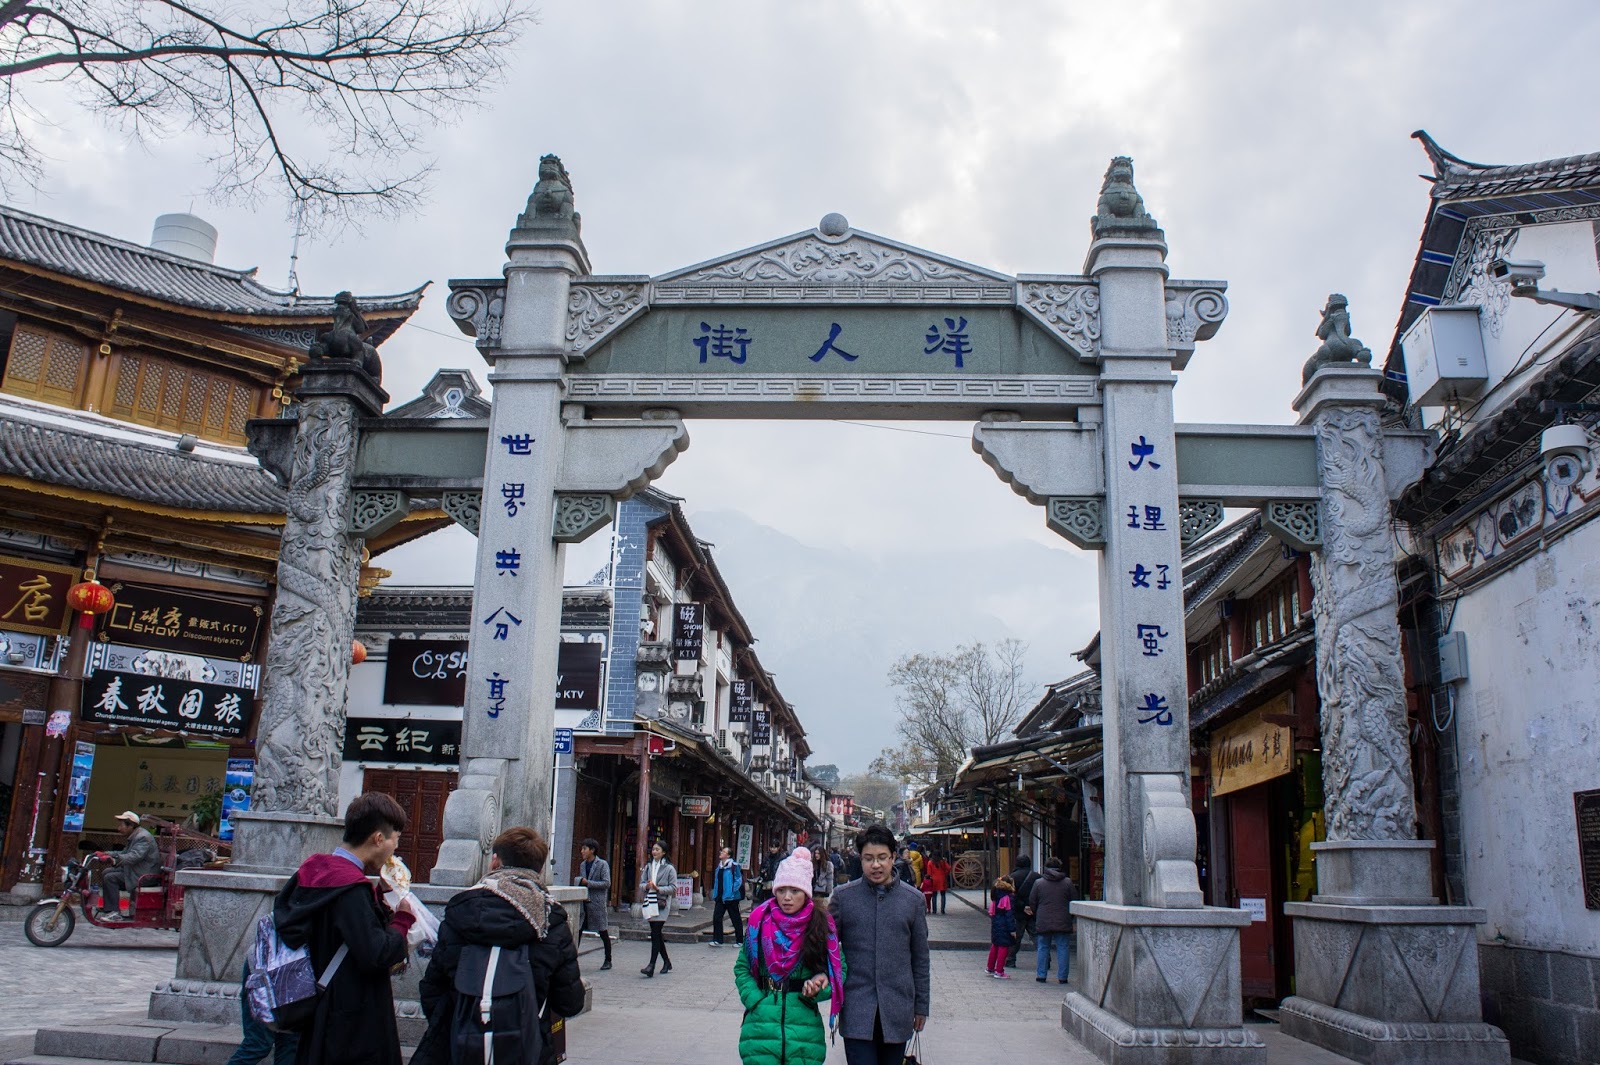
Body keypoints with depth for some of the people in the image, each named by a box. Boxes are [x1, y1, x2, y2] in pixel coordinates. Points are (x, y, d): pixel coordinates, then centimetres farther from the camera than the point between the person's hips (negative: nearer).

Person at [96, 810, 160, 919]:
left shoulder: (143, 837, -19)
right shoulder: (134, 836, 16)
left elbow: (134, 856, -31)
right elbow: (124, 853, 18)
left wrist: (112, 859, -37)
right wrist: (104, 854, 6)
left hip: (144, 875, -11)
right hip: (134, 870, 11)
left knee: (110, 877, -19)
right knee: (106, 873, 10)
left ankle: (114, 913, -16)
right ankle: (107, 907, 12)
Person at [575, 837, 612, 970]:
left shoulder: (603, 864, -7)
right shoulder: (582, 865, 13)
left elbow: (607, 883, -14)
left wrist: (588, 883, -16)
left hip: (597, 903, -6)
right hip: (584, 902, 6)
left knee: (603, 932, 3)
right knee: (577, 930, 1)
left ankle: (608, 961, 14)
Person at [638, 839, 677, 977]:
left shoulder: (669, 868, -4)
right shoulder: (648, 866, 12)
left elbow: (673, 887, -6)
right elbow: (641, 883, 13)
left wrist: (658, 888, -18)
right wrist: (646, 886, -10)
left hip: (662, 904, -6)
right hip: (650, 902, 6)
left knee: (655, 934, -12)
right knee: (657, 934, 11)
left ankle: (652, 966, -14)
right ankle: (667, 962, 25)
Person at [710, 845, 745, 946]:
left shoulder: (734, 866, -12)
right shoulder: (719, 867, 10)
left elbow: (738, 880, -13)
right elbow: (716, 882, 16)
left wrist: (731, 892, -16)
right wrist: (715, 896, 13)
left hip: (731, 898, -7)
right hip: (720, 897, 7)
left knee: (735, 919, 5)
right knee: (716, 917, -1)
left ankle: (739, 941, 17)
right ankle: (717, 940, 6)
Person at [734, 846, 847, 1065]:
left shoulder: (821, 925, -1)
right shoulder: (759, 920, 0)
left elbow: (838, 969, 6)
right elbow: (742, 967, 7)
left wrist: (818, 988, -12)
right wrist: (755, 1000, -8)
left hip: (804, 1026, 0)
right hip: (762, 1022, 0)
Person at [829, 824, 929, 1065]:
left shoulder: (913, 899, 4)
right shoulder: (843, 897, 0)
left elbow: (920, 956, 9)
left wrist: (921, 1006, 11)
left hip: (897, 1010, 2)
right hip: (857, 1010, -1)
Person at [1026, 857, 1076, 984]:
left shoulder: (1038, 883, 0)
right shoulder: (1067, 882, 0)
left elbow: (1032, 903, 5)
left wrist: (1035, 914, 21)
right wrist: (1070, 915, 18)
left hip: (1043, 922, 0)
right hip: (1063, 923, 0)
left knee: (1043, 948, 10)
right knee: (1063, 949, 5)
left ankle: (1041, 975, 12)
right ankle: (1062, 977, 5)